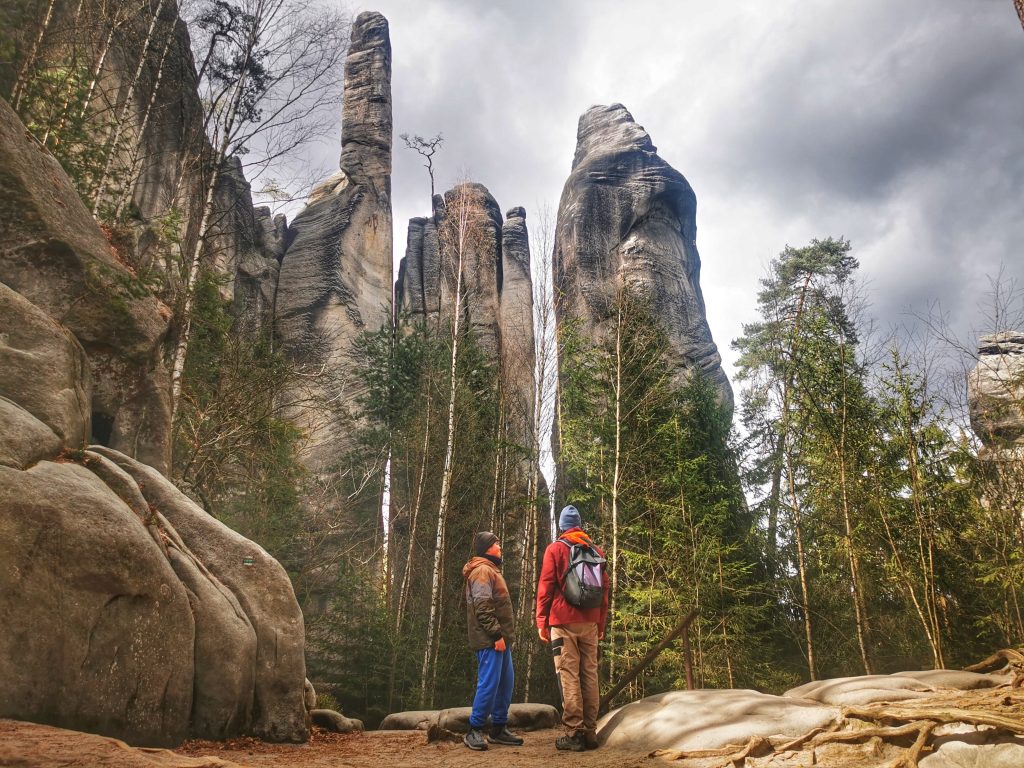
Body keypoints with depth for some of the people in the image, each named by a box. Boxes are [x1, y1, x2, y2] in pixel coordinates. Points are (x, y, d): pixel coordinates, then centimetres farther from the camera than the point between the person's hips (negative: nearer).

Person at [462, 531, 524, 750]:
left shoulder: (491, 570, 22)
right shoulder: (482, 570, -12)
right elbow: (482, 607, -20)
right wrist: (497, 635, -21)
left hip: (499, 638, 10)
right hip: (490, 640, -10)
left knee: (506, 682, 12)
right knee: (489, 683, -8)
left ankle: (499, 729, 20)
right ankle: (474, 731, 2)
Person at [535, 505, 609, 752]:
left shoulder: (555, 548, 1)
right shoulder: (596, 550, 12)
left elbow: (545, 586, -3)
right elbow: (605, 588, 12)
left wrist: (542, 621, 1)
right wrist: (601, 623, 16)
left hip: (563, 622, -4)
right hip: (590, 622, 4)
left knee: (569, 676, -3)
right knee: (590, 674, 7)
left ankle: (573, 733, -4)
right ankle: (590, 731, 9)